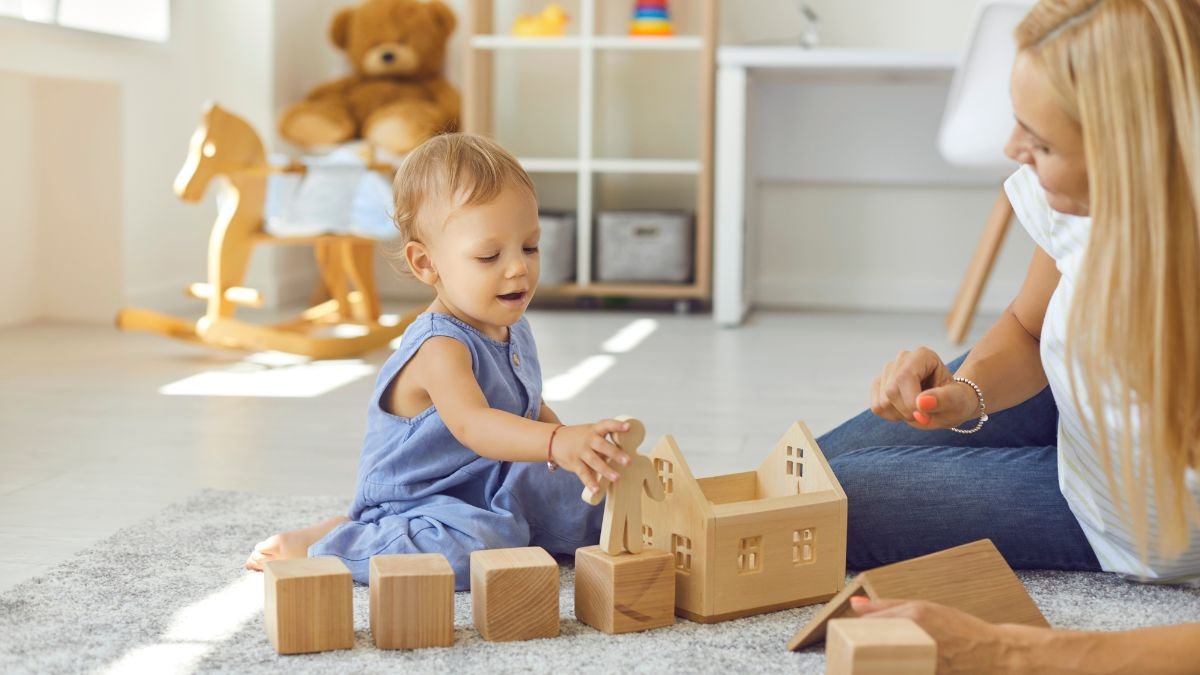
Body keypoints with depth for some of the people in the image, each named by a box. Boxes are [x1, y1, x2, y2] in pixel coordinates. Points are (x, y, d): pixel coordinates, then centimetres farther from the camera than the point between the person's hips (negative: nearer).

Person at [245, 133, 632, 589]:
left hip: (491, 492, 8)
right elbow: (471, 423, -46)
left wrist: (576, 449, 9)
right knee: (479, 543, -38)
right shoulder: (440, 347, -26)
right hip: (417, 506, -8)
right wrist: (556, 442, -61)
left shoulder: (514, 332, 4)